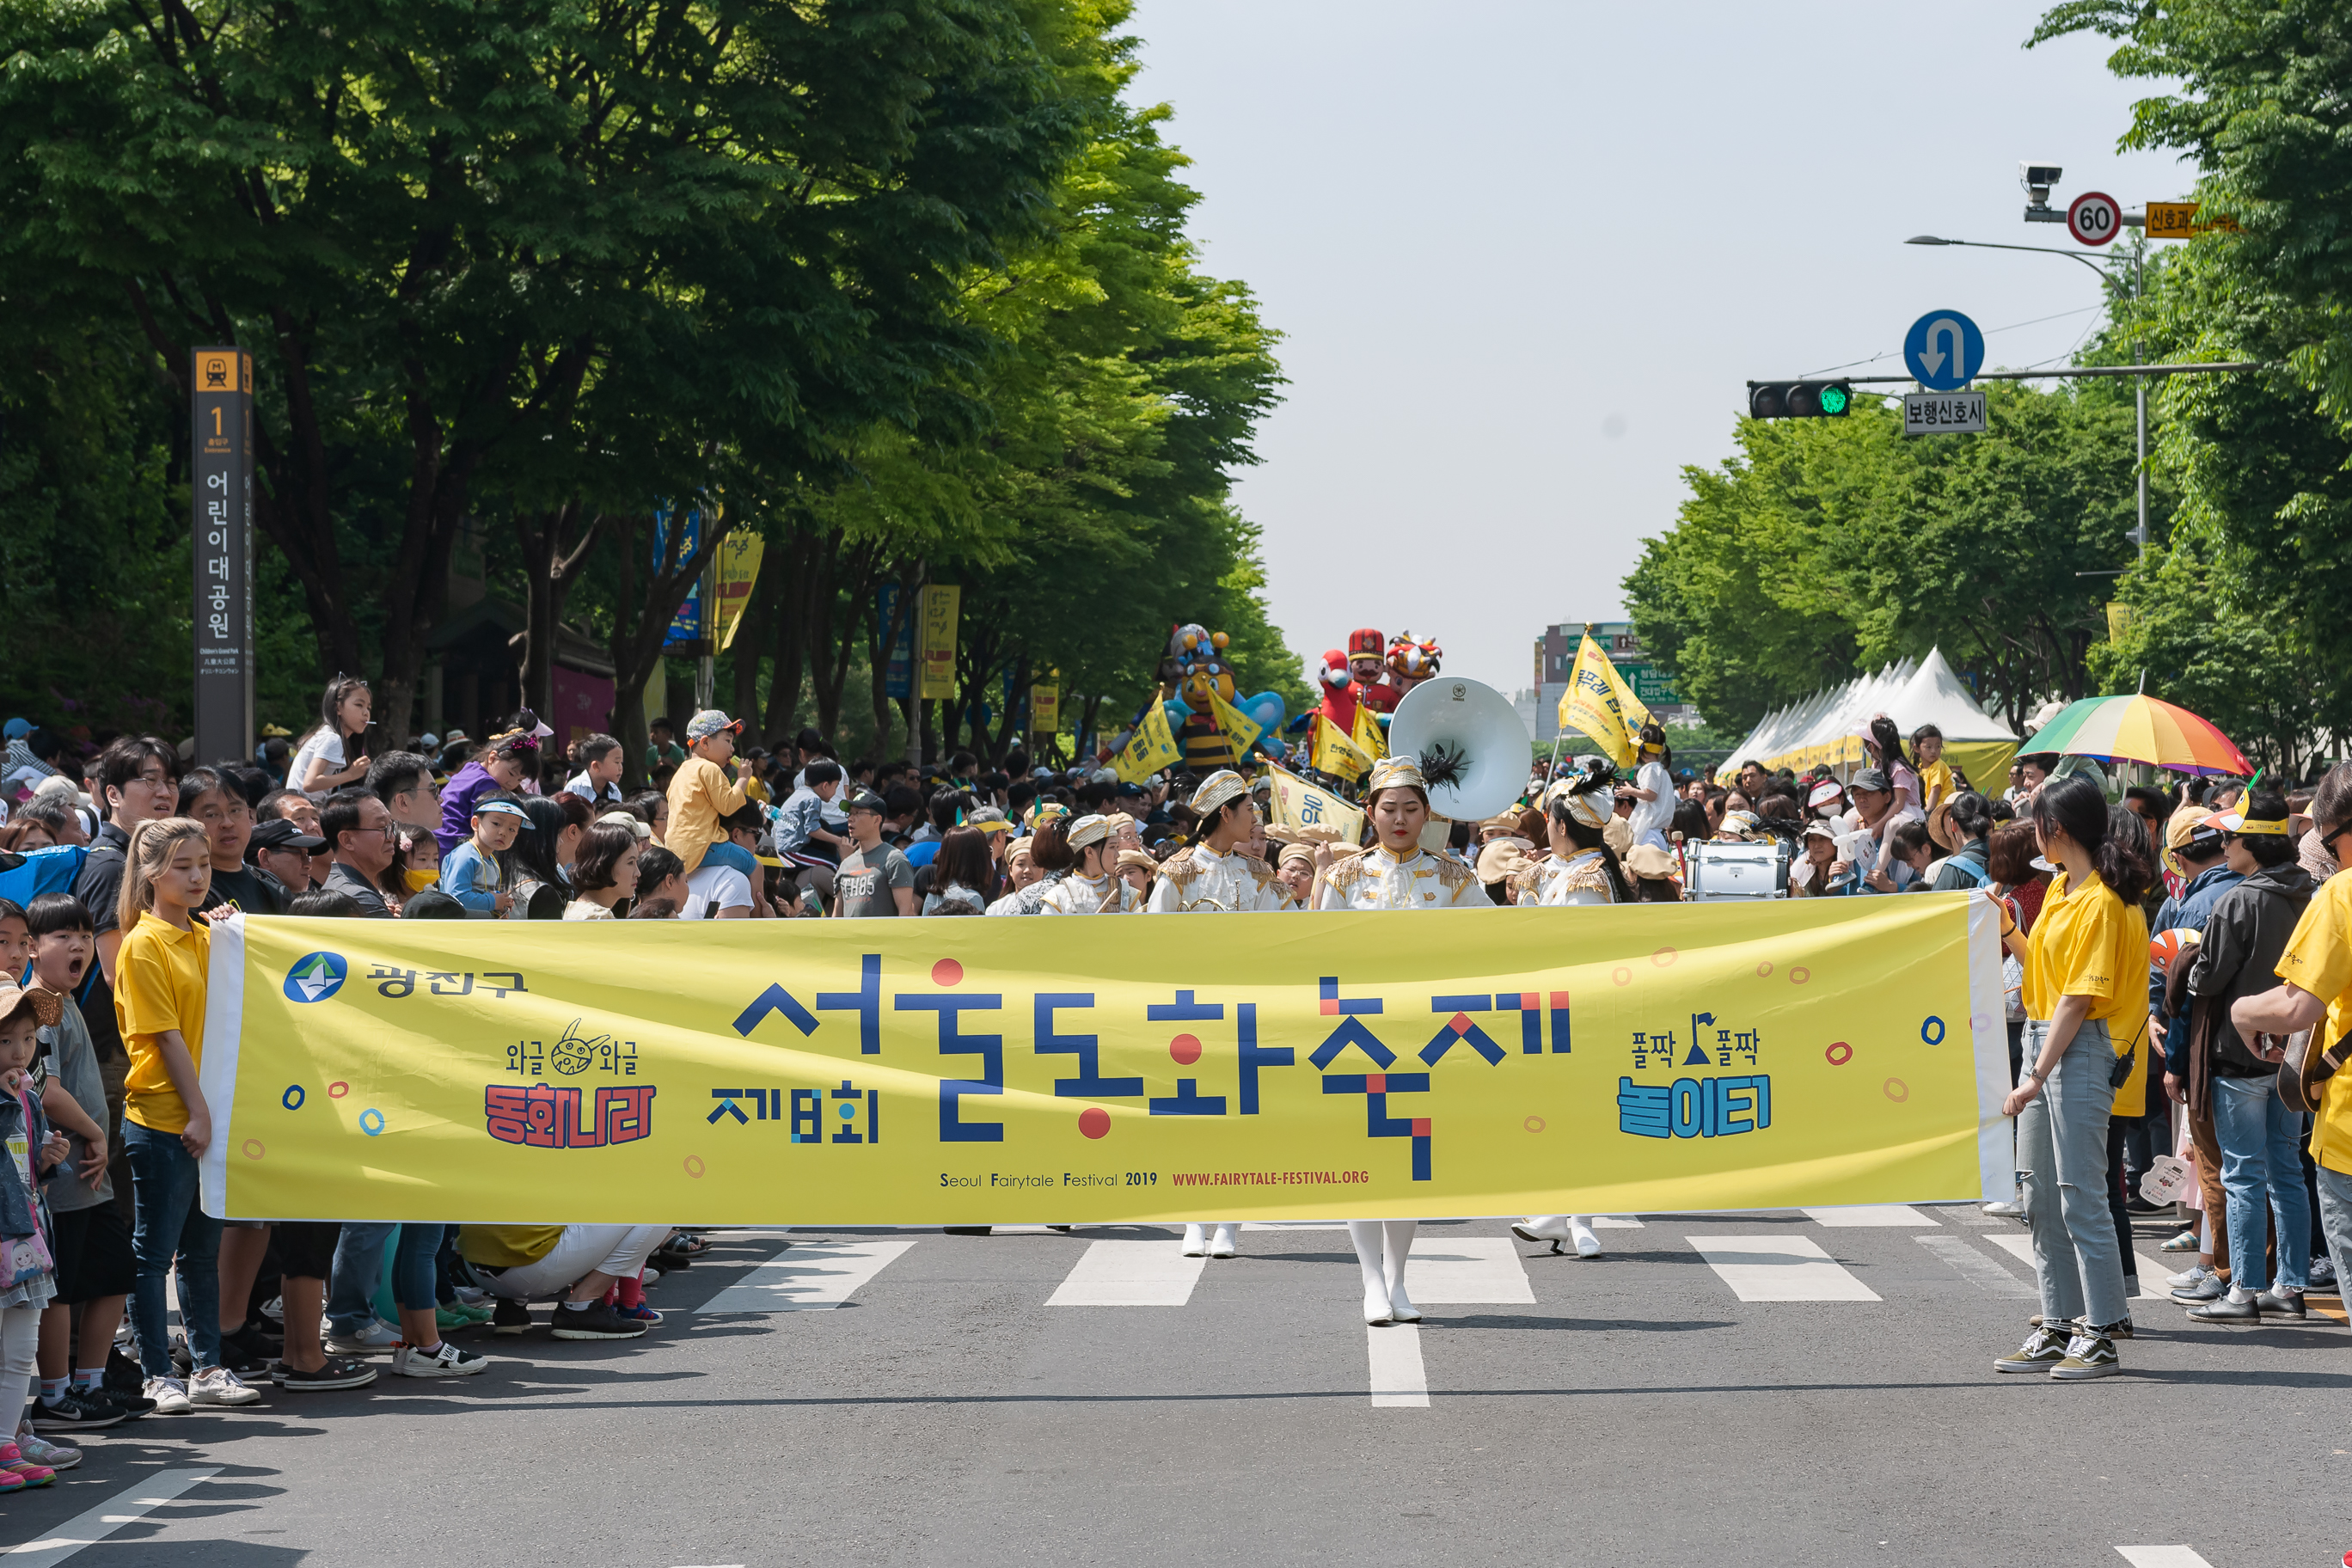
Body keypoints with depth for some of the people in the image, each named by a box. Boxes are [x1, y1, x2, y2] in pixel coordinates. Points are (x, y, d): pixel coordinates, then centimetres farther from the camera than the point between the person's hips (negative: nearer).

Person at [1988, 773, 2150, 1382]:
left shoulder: (2102, 903, -14)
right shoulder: (2059, 889, 14)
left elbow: (2078, 997, -18)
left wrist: (2036, 1077, -20)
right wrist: (2008, 930, 9)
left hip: (2081, 1051, -10)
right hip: (2043, 1037, 10)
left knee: (2080, 1198, -8)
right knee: (2042, 1199, 12)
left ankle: (2101, 1337, -4)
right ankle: (2060, 1326, 19)